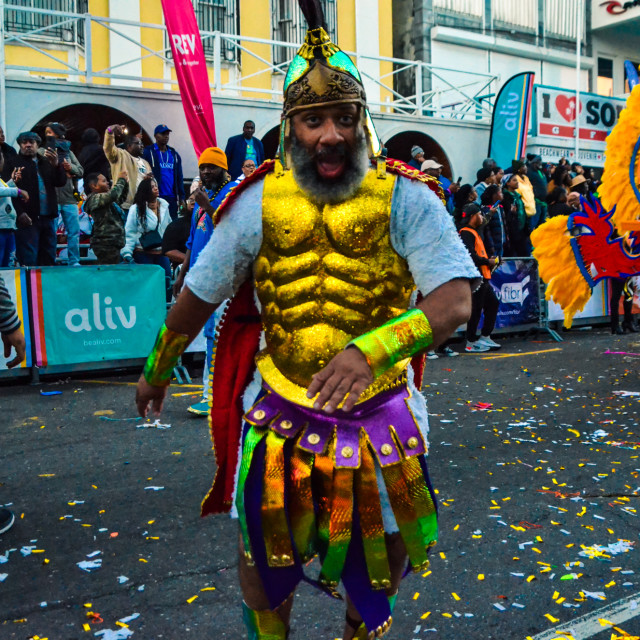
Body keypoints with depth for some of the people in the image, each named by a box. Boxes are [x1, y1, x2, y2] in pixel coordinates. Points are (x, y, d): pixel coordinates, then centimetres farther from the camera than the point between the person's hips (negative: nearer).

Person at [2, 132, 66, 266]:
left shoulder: (46, 162, 20)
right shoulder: (12, 162, 6)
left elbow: (61, 182, 10)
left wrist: (56, 165, -10)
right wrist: (20, 212, -16)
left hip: (48, 217, 5)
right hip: (27, 218, -5)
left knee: (48, 259, 7)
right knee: (29, 260, -8)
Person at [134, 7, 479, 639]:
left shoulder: (404, 198, -11)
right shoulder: (259, 201, -5)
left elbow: (456, 299, -21)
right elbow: (197, 296, 5)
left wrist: (372, 348, -38)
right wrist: (156, 371, 16)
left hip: (379, 412, 0)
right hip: (279, 414, 1)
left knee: (381, 560, 18)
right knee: (262, 555, 14)